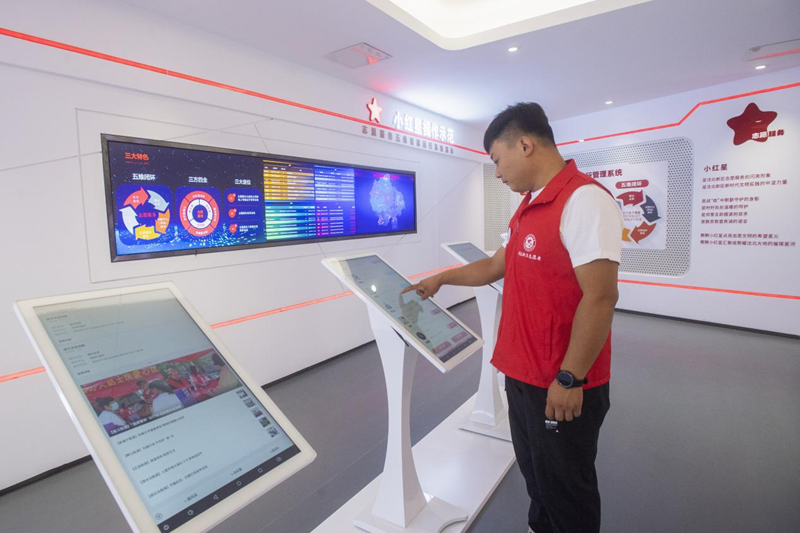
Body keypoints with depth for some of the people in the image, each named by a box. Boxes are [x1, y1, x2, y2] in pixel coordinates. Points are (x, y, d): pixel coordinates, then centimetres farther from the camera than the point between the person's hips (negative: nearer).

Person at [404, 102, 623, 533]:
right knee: (535, 476, 25)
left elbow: (599, 297, -24)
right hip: (522, 377, 9)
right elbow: (496, 266, 21)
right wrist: (440, 280, 25)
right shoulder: (529, 207, 11)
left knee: (565, 489, 13)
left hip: (564, 388, -8)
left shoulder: (584, 200, -19)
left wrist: (568, 380, -20)